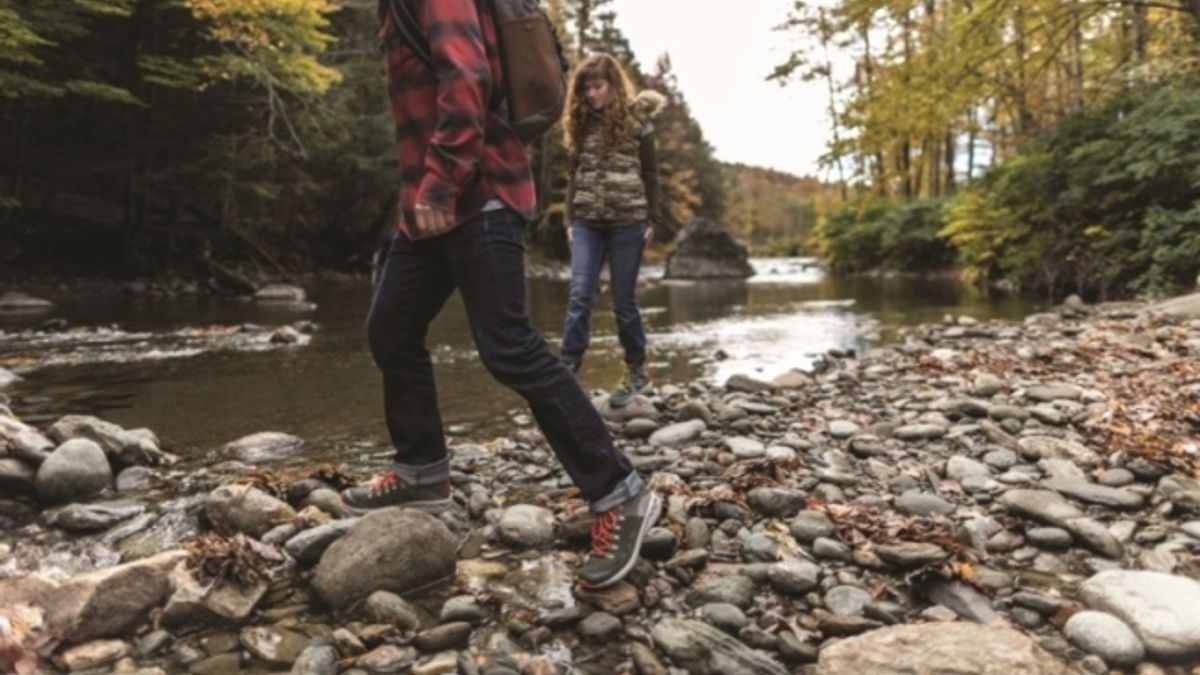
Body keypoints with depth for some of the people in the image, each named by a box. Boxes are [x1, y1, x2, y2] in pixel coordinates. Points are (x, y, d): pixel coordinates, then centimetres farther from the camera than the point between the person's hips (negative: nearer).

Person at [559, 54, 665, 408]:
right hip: (587, 222, 3)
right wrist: (570, 219, 8)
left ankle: (636, 371, 19)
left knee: (624, 301, 3)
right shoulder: (582, 123, 11)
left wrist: (652, 219, -2)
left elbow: (650, 174, 1)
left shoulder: (635, 118, 1)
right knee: (580, 296, -6)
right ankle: (568, 369, -5)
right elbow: (575, 175, 13)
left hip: (627, 221, -3)